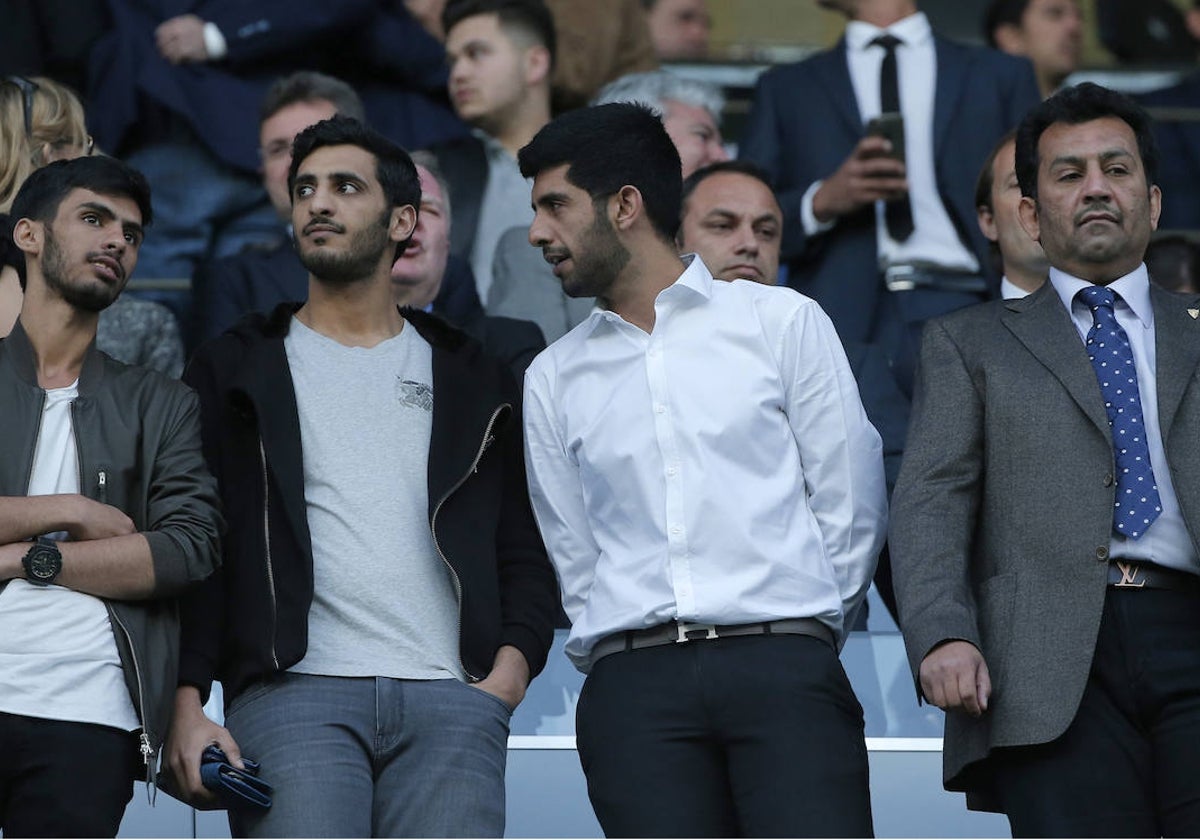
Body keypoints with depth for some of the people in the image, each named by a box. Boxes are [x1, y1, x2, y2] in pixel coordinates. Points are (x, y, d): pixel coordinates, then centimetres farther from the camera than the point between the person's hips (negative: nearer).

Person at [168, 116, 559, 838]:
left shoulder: (473, 380, 20)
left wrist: (515, 660, -2)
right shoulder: (237, 369, 15)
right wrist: (187, 708, -4)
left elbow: (525, 547, 18)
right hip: (292, 694, -1)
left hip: (451, 698, 2)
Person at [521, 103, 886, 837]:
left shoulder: (783, 322, 8)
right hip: (633, 689, 2)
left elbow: (851, 505, 8)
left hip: (783, 673, -2)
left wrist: (798, 645, 7)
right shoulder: (555, 378, 17)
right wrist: (637, 667, 7)